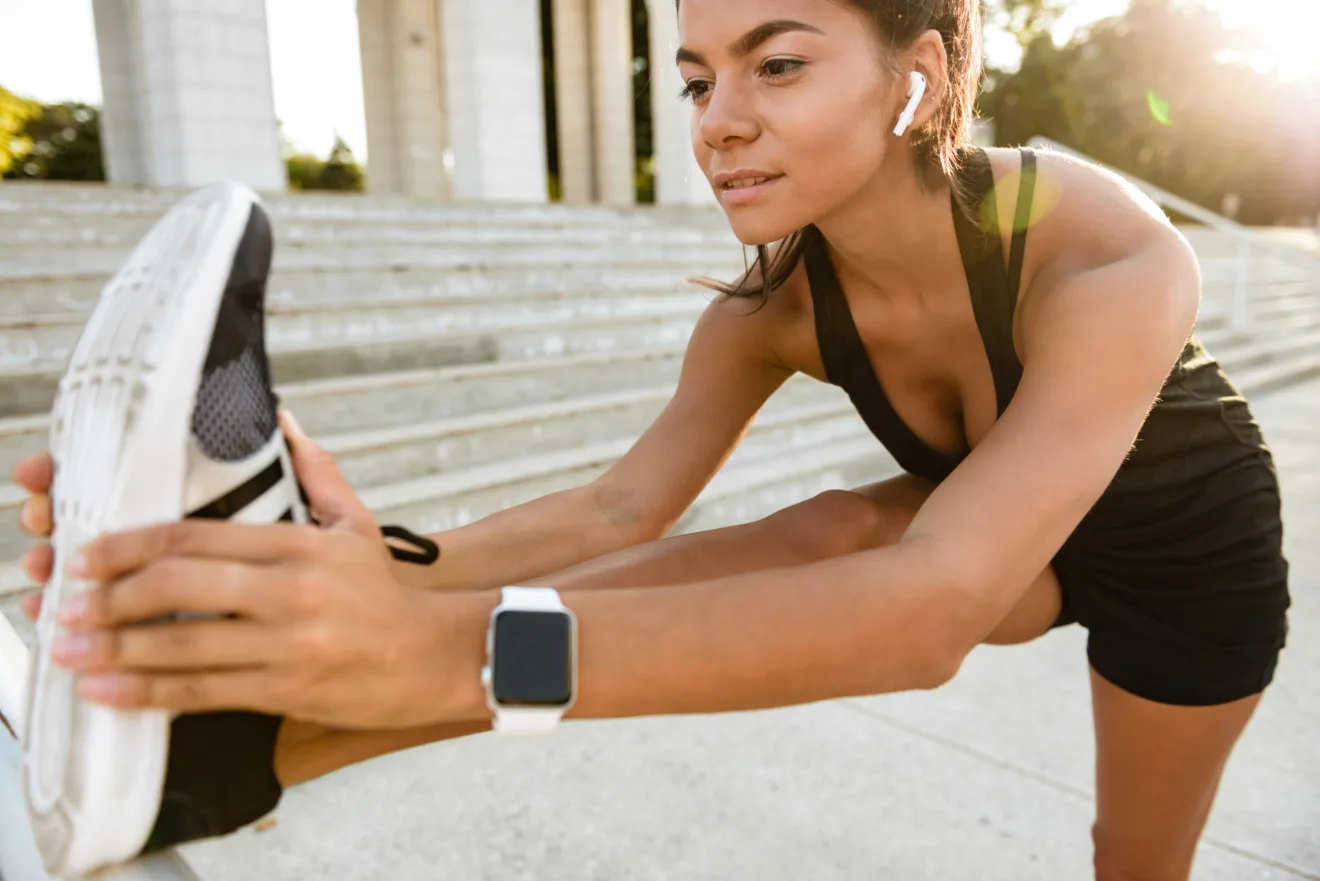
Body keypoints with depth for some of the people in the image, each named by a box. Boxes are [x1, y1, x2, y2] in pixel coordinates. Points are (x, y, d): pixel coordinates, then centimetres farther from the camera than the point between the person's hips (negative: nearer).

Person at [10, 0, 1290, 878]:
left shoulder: (1112, 263, -41)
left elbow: (931, 608, -53)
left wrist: (465, 651, -65)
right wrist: (394, 580, -48)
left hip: (1187, 551, -1)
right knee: (838, 533, -27)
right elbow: (621, 510, -29)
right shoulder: (774, 307, -24)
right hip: (1010, 538, 2)